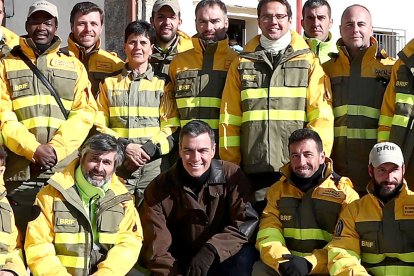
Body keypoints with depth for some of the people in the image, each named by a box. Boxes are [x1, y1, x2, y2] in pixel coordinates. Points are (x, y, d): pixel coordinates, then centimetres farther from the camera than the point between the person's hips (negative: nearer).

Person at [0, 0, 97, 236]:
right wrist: (33, 149, -13)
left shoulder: (74, 65, 13)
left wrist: (56, 148, -12)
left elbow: (85, 112, 3)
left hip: (65, 169, 1)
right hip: (21, 172, 0)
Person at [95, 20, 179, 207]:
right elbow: (99, 126, 6)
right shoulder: (110, 84, 15)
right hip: (117, 165, 1)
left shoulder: (162, 85, 12)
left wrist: (149, 148, -13)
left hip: (153, 164, -1)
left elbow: (171, 128, 4)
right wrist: (124, 146, -10)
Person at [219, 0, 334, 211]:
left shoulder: (309, 61, 7)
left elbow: (321, 114, 0)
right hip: (253, 170, 2)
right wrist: (230, 166, 3)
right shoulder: (242, 63, 12)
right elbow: (229, 118, 9)